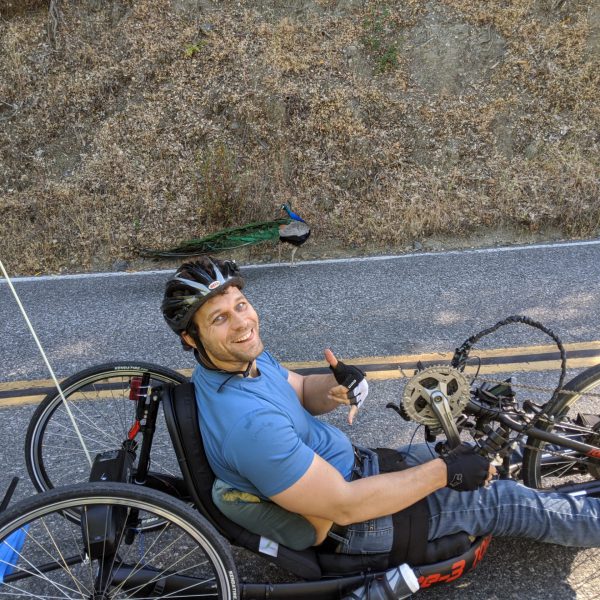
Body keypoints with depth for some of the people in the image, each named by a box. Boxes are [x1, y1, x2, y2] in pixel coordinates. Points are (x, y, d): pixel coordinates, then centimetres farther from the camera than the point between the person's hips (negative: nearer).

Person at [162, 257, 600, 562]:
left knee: (473, 458, 18)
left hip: (352, 464, 8)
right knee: (507, 502, 1)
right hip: (352, 523, -8)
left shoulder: (246, 358, -8)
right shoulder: (246, 421, -37)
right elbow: (344, 506, -32)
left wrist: (335, 388, -18)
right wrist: (446, 473, -24)